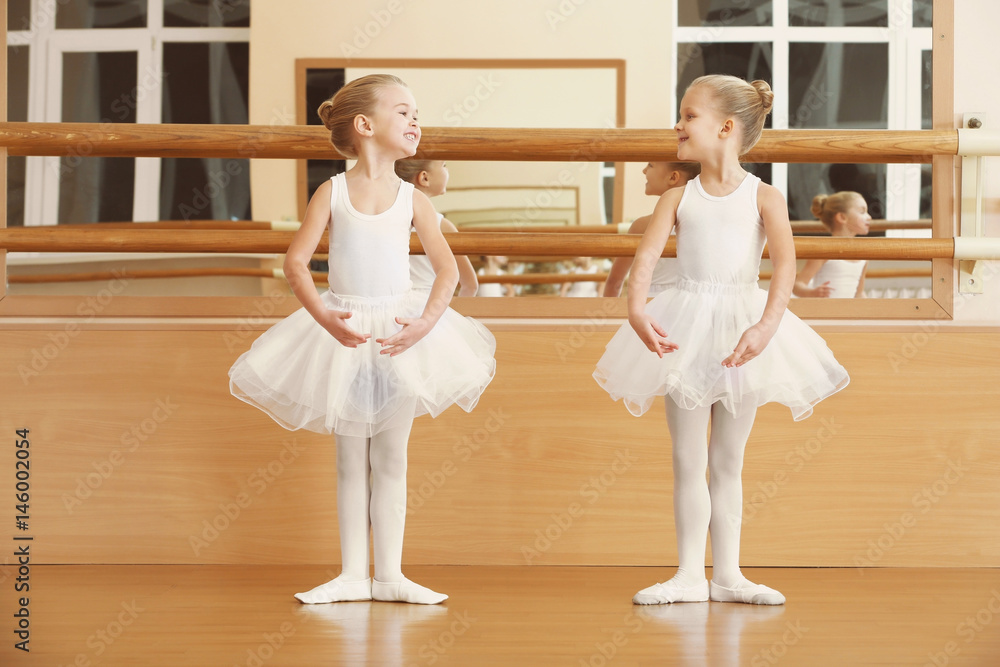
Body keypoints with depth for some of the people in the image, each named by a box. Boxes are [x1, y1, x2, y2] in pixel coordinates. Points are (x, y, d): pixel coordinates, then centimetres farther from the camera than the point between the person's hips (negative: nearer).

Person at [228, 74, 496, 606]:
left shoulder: (413, 199, 0)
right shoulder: (333, 192, -3)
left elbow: (446, 268, -3)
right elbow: (295, 261, -8)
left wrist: (426, 321, -18)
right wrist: (323, 315, -21)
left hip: (399, 331, 1)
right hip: (344, 331, -1)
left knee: (391, 459, 5)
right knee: (351, 458, 6)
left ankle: (389, 574, 10)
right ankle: (352, 574, 12)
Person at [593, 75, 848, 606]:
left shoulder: (763, 197, -3)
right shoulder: (678, 198, 3)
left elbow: (785, 262, -16)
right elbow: (647, 255, -10)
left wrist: (766, 325, -31)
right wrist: (636, 309, -29)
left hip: (743, 327, -1)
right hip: (685, 330, 1)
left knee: (728, 461, 9)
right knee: (688, 460, 5)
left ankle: (727, 573, 16)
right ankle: (690, 574, 11)